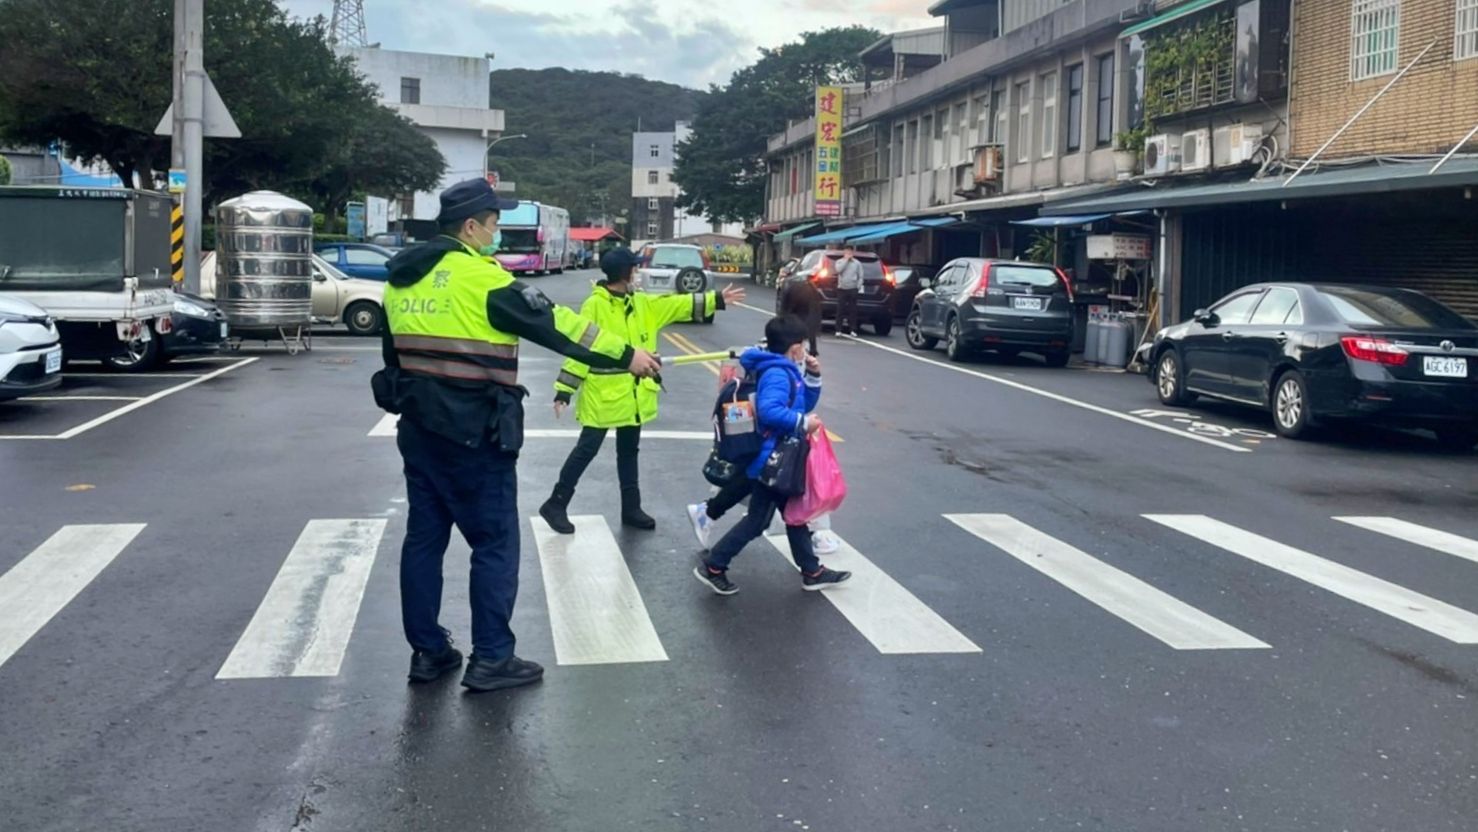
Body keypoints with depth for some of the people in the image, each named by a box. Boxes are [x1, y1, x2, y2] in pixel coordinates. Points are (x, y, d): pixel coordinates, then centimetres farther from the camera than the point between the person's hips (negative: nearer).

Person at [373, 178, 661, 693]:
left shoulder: (401, 279, 9)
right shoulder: (481, 277, -16)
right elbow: (554, 324, -15)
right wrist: (625, 355, -9)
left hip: (418, 431, 8)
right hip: (473, 438, -8)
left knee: (424, 536, 13)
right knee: (495, 543, 2)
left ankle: (427, 651, 21)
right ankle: (490, 659, 7)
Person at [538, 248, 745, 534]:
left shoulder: (643, 304, 8)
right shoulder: (595, 305, -14)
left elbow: (681, 305, 11)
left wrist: (717, 300, 5)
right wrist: (564, 391, -17)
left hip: (634, 395, 7)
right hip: (602, 396, -7)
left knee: (629, 451, 16)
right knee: (587, 449, -1)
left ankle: (631, 509, 28)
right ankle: (556, 504, 11)